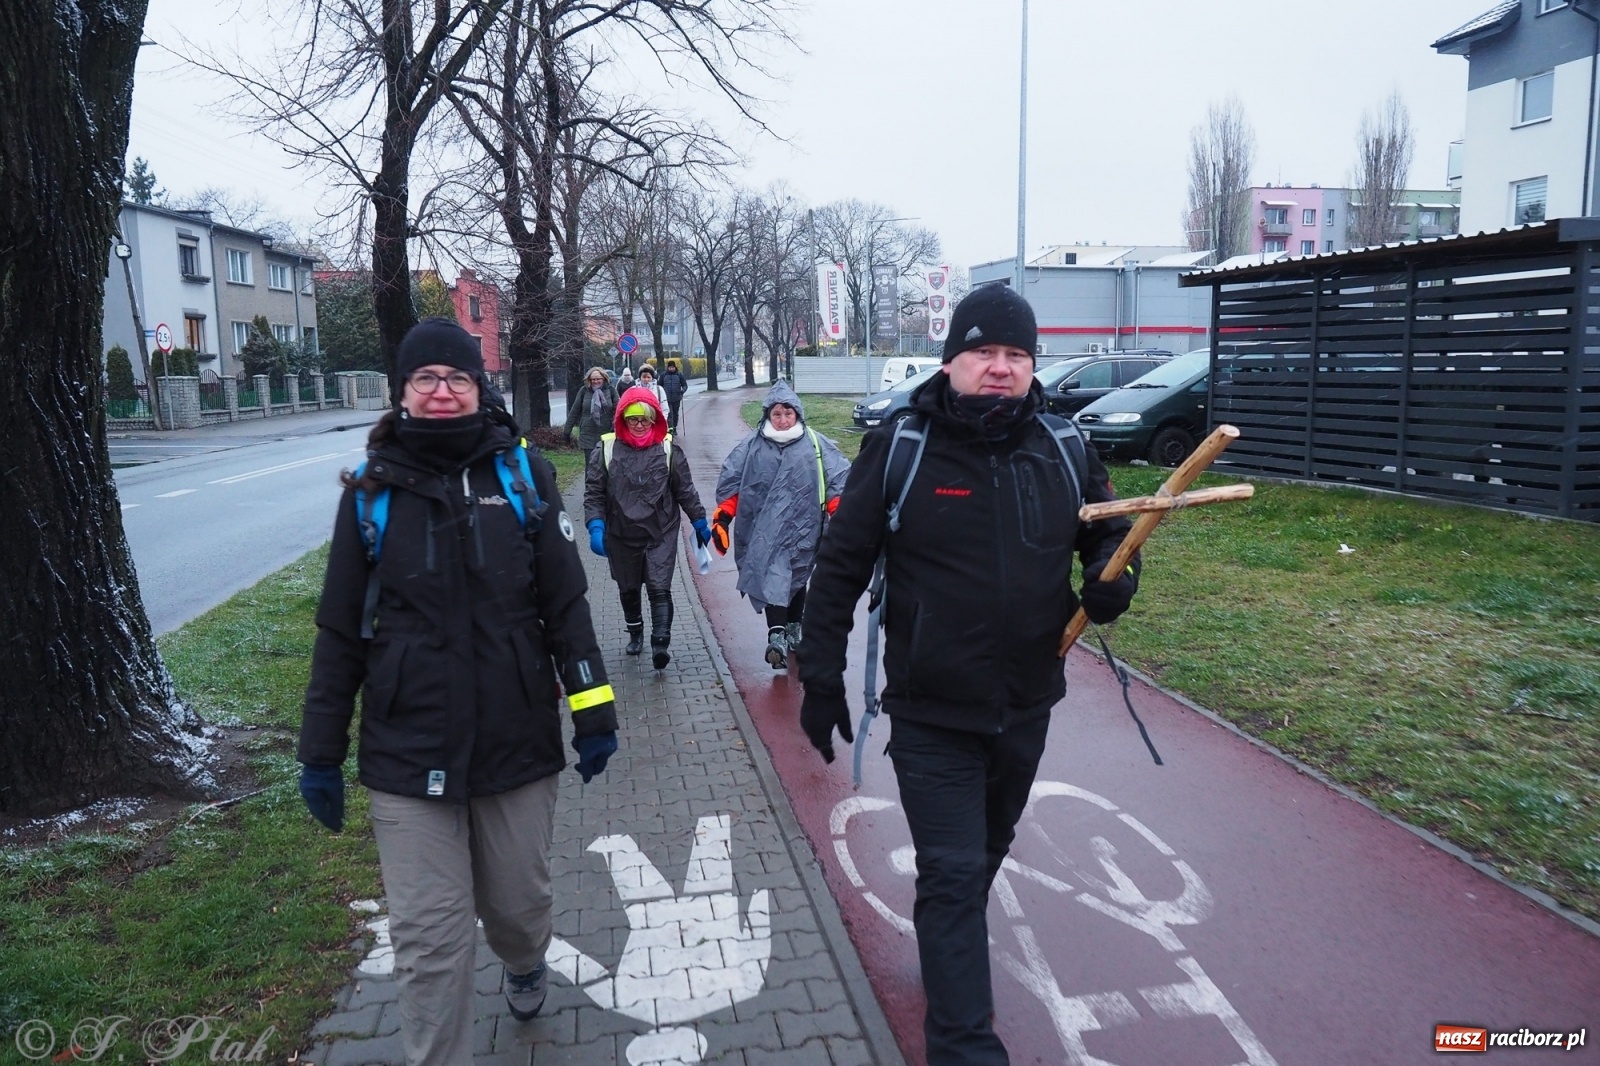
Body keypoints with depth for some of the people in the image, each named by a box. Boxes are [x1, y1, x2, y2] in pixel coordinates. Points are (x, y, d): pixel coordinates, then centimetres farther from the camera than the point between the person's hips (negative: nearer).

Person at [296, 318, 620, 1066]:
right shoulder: (372, 491, -1)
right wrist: (320, 752, 5)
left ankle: (525, 962, 51)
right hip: (409, 758, -1)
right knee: (430, 941, 3)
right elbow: (341, 631, 4)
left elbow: (565, 603, 1)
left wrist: (593, 711, -2)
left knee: (518, 905, 17)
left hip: (519, 745, 1)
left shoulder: (523, 475, 0)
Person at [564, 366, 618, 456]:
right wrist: (567, 431, 7)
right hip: (588, 436, 1)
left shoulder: (610, 391, -1)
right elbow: (574, 411, 6)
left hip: (606, 435, -1)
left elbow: (618, 411, -4)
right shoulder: (584, 391, 1)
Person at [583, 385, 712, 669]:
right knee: (628, 589, 18)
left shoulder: (668, 449, -4)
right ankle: (635, 633, 39)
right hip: (621, 536, 2)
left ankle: (661, 644, -5)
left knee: (659, 589, -8)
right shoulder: (606, 450, -5)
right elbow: (594, 493, -3)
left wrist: (700, 523, 8)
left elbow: (685, 491, 4)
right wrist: (595, 527, -15)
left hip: (661, 535, -2)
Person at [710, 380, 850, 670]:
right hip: (764, 530, -1)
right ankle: (776, 637, -18)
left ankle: (793, 629, 34)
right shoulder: (752, 446, 1)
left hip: (801, 528, 1)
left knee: (796, 579, 15)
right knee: (772, 579, -12)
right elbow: (730, 483, 5)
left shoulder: (816, 444, -1)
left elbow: (838, 482, -1)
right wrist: (721, 518, 1)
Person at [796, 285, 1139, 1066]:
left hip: (1026, 708, 5)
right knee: (953, 874, -3)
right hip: (930, 716, -4)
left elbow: (1110, 532, 13)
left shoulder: (1064, 452, -3)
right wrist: (821, 677, -7)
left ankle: (953, 964, 52)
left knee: (985, 856, 24)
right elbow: (839, 567, -7)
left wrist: (1115, 578, -11)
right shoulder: (897, 450, -13)